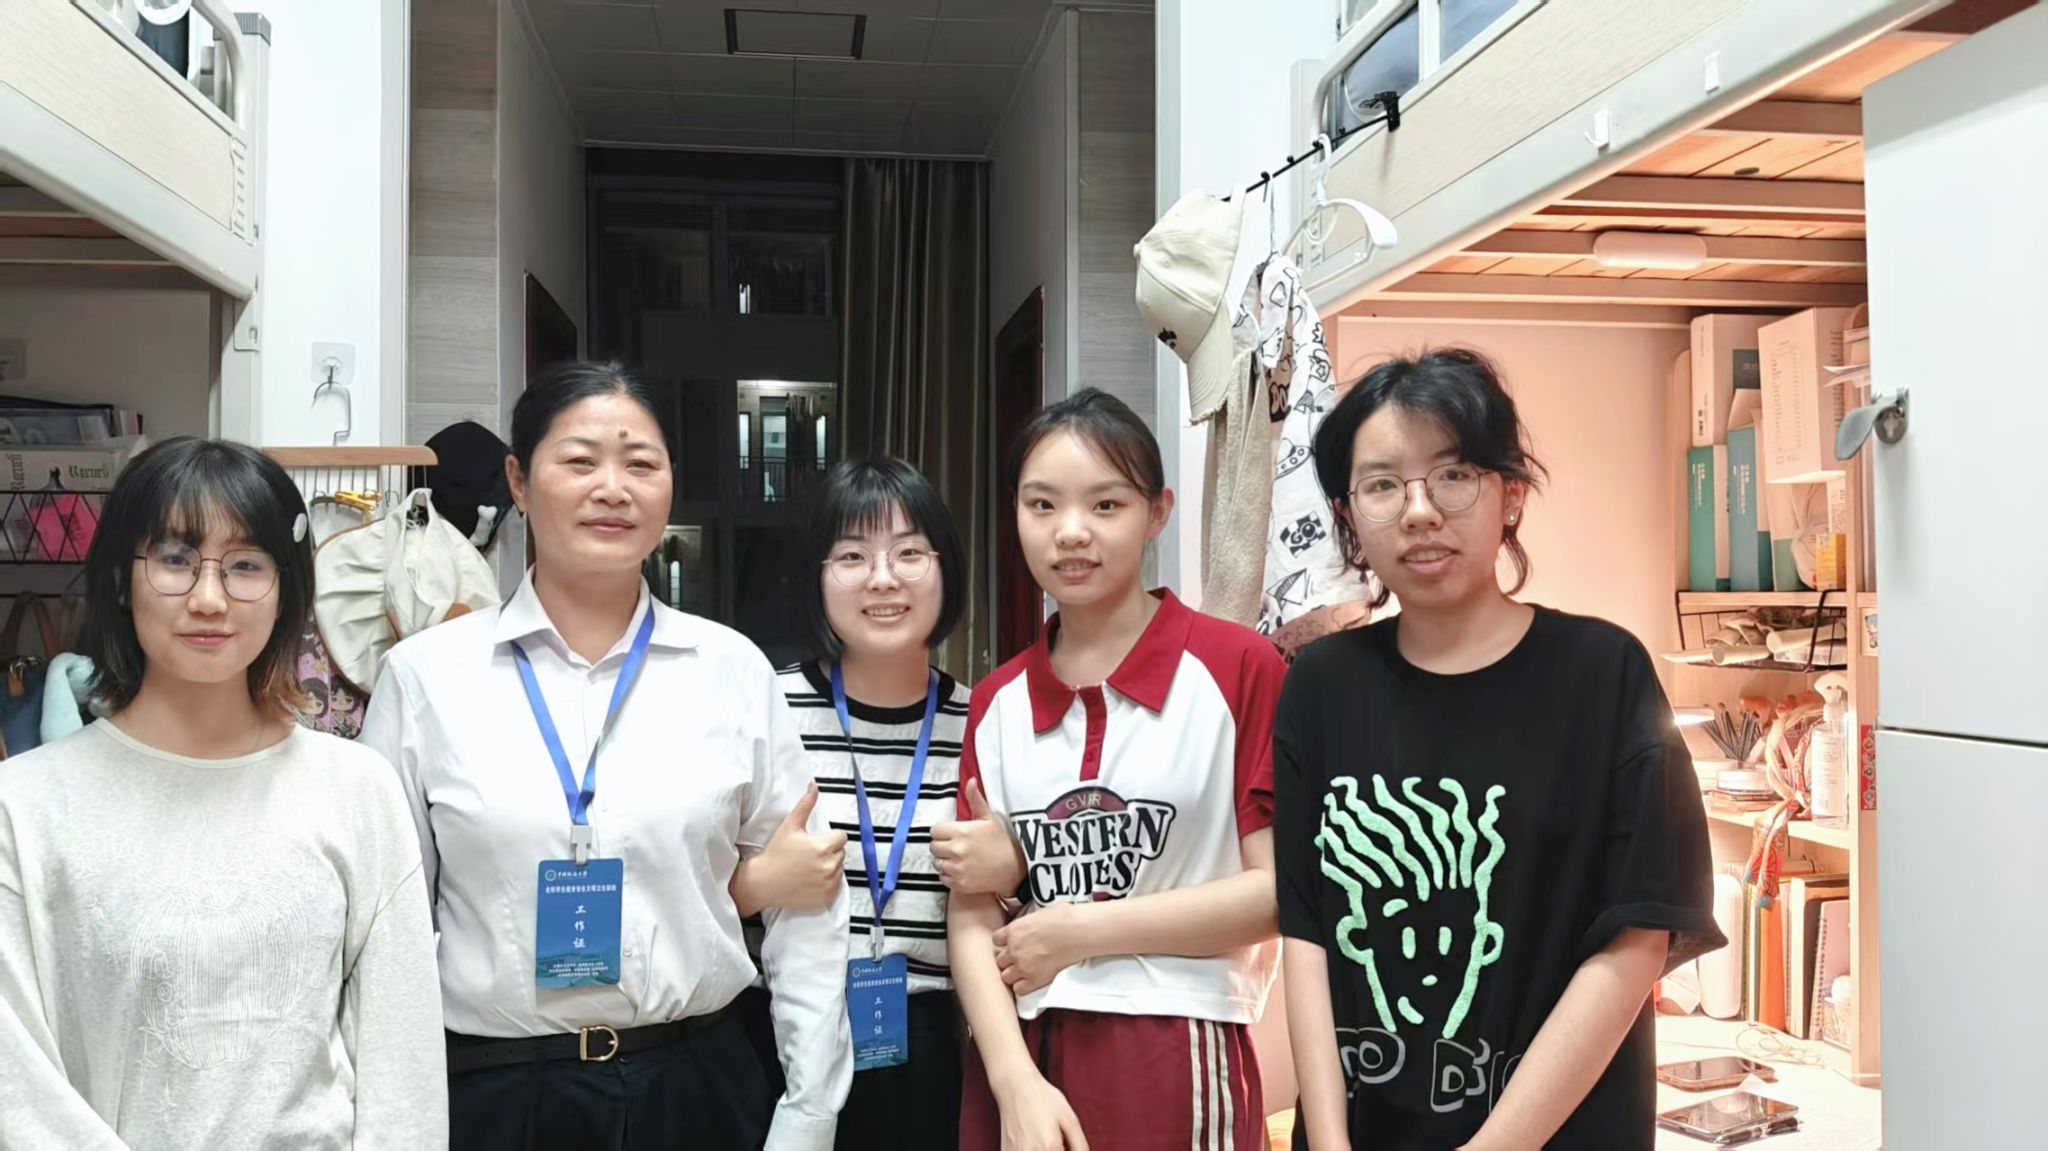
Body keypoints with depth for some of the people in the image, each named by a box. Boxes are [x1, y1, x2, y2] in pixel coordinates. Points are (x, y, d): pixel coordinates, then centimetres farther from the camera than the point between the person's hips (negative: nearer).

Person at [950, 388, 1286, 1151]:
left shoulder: (1238, 668, -6)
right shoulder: (996, 702, 6)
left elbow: (1282, 889, -11)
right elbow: (971, 915, 2)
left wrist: (1084, 930, -10)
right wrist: (1018, 1084, -11)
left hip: (1173, 1061, -3)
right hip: (1020, 1065, 4)